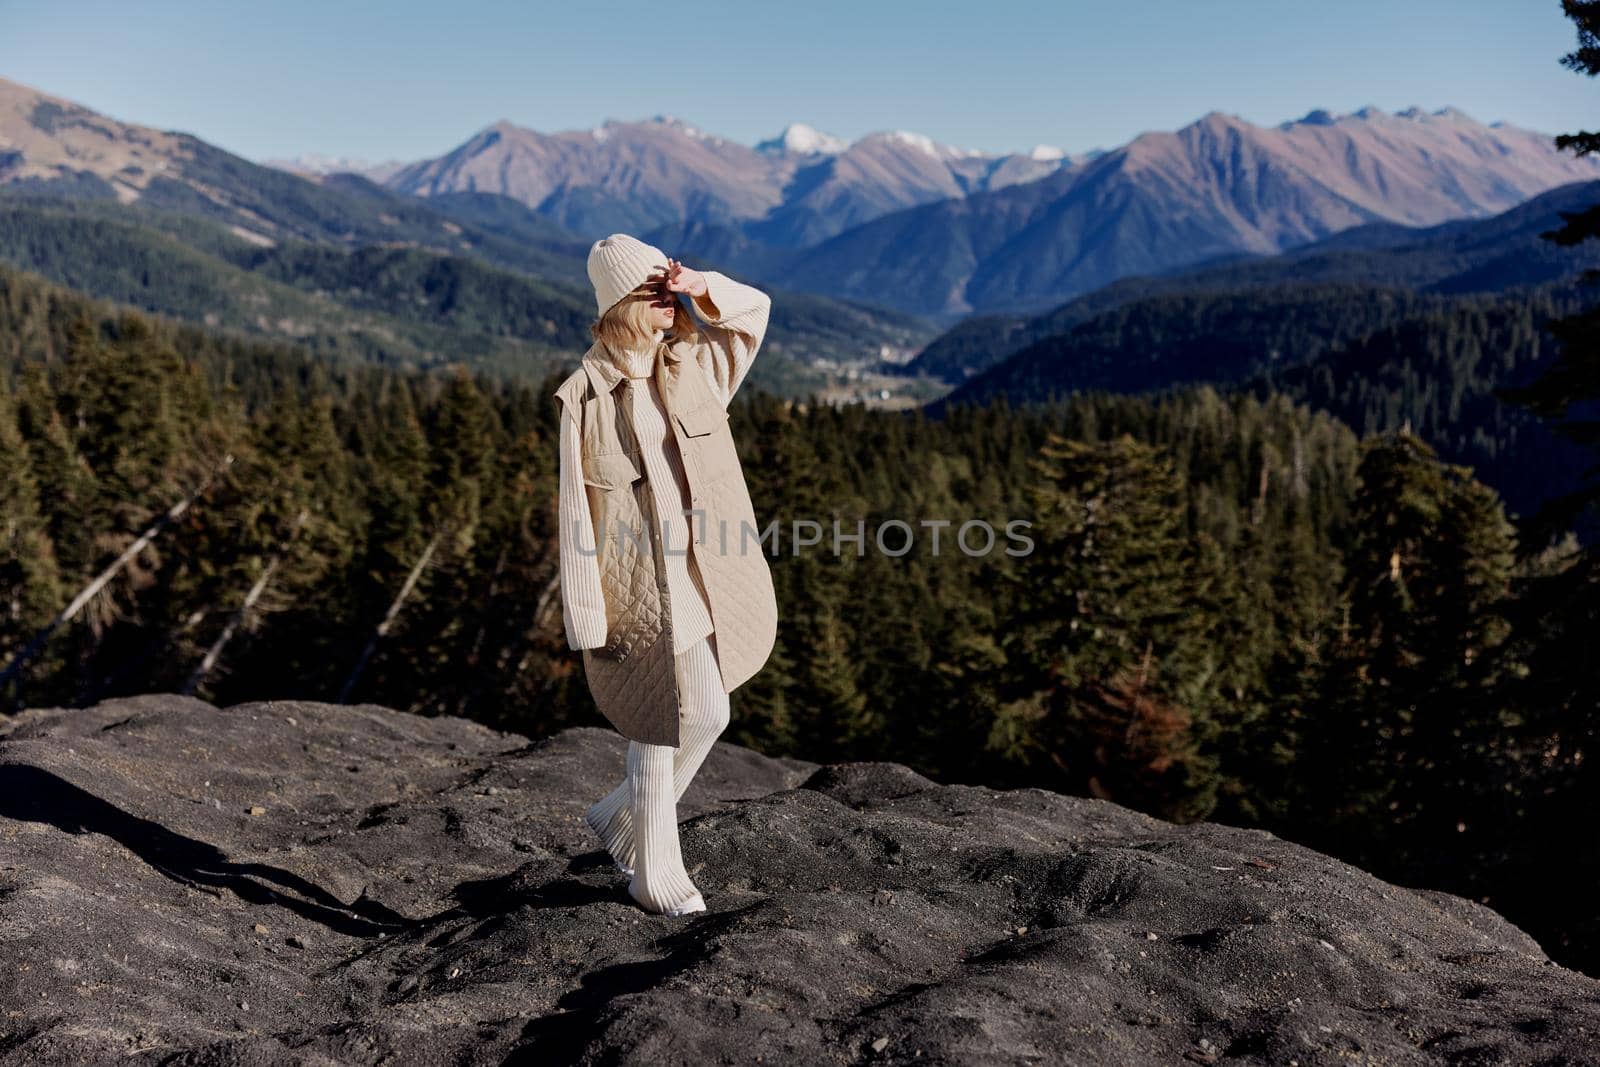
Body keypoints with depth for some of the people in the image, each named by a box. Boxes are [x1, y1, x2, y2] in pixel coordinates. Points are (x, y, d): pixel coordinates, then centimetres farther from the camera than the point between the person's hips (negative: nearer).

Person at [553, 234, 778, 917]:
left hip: (702, 578, 6)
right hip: (638, 585, -6)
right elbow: (577, 510, -10)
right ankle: (656, 875, 24)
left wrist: (698, 287, -7)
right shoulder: (585, 394, -10)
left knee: (706, 717, 14)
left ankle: (619, 818, 38)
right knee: (661, 727, 3)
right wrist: (587, 620, -11)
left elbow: (754, 308, 14)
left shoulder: (694, 365, 4)